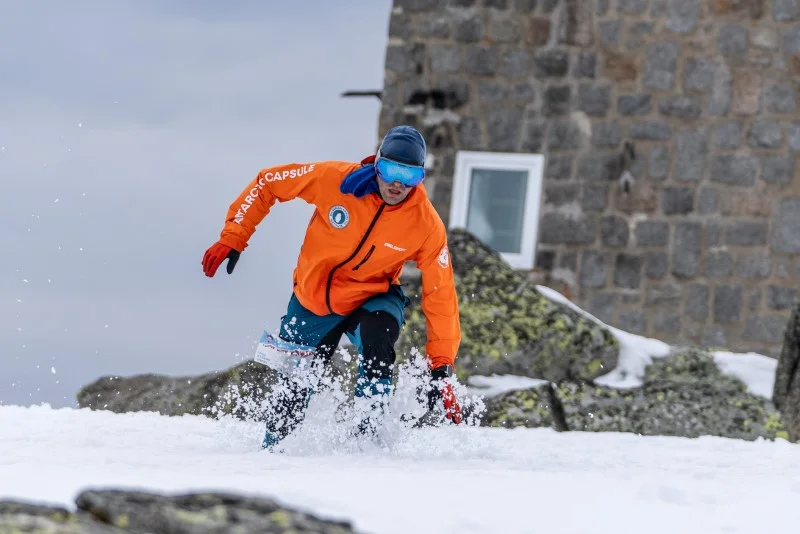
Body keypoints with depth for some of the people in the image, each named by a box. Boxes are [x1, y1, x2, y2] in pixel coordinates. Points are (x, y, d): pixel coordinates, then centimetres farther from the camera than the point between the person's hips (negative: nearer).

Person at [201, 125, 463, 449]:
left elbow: (440, 296, -19)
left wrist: (441, 370, -24)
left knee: (378, 335, -35)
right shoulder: (334, 179, -24)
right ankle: (272, 446, 39)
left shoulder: (427, 225, -23)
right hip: (312, 298, 1)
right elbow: (268, 183, -11)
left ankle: (365, 434, -22)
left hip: (370, 298, -1)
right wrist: (232, 237, -15)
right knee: (294, 389, 7)